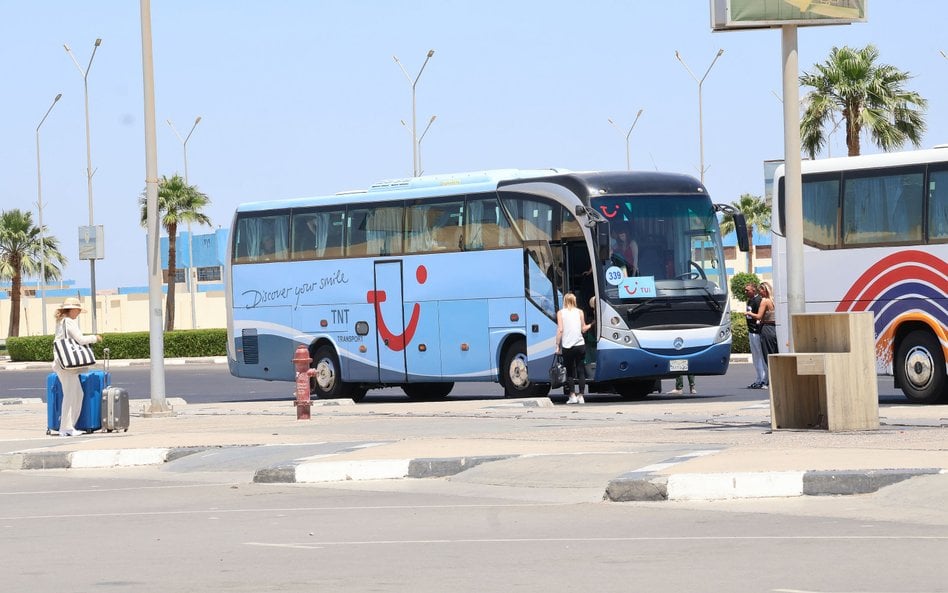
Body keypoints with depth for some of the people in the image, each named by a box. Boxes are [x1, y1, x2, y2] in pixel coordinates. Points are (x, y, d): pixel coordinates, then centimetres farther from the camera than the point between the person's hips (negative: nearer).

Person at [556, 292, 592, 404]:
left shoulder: (561, 313, 3)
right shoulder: (579, 312, 7)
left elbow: (560, 330, -4)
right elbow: (583, 329, 9)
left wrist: (558, 346, 0)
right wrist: (591, 325, 29)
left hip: (567, 346, -1)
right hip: (580, 345, 1)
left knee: (570, 372, 7)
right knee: (580, 371, 5)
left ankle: (572, 396, 3)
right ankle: (581, 396, 2)